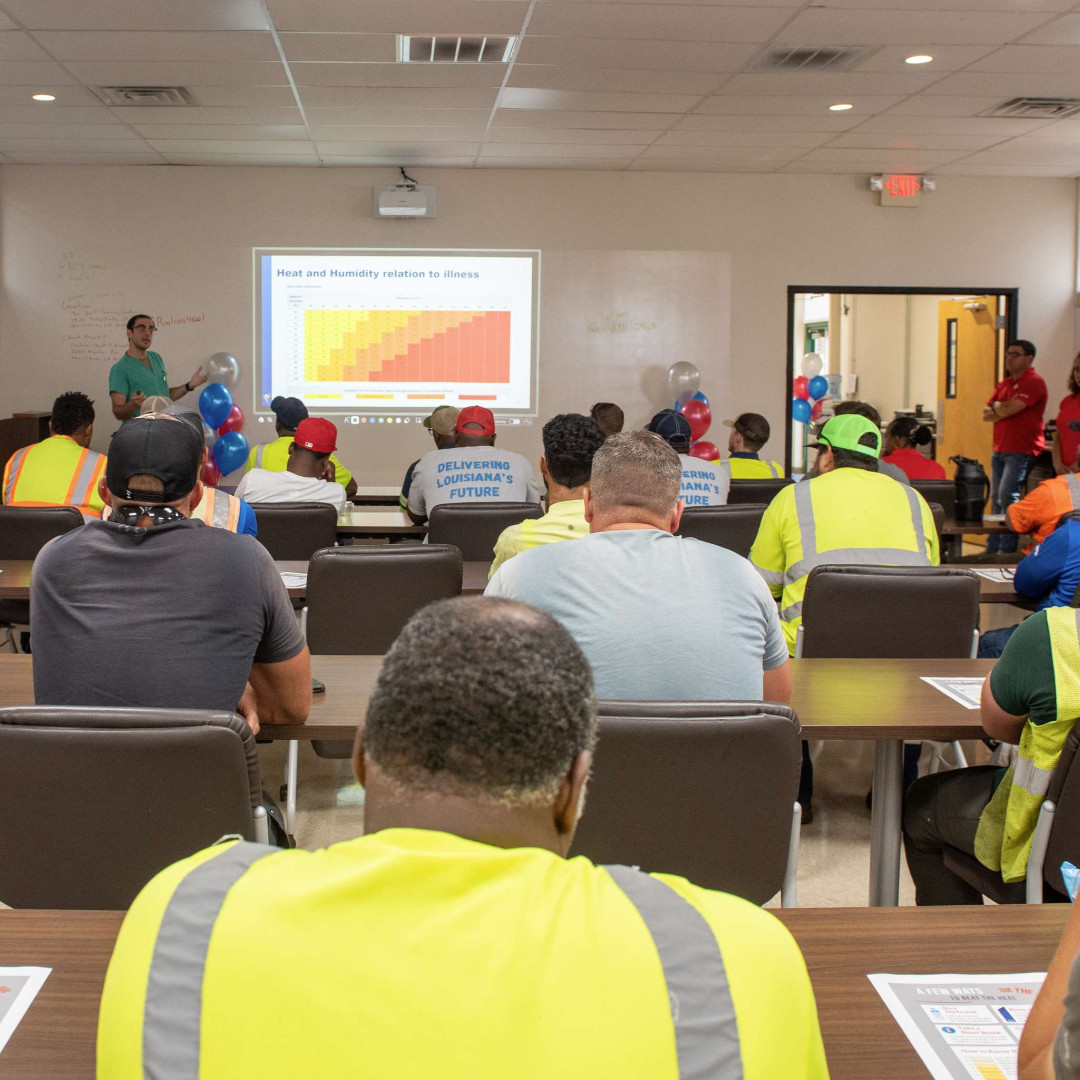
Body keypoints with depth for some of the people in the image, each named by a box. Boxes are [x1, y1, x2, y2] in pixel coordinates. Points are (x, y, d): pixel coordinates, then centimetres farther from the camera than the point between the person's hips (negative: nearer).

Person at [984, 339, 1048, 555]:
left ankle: (1007, 549, -10)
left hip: (1022, 451, -8)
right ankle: (993, 548, 12)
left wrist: (996, 406, 2)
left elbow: (1010, 408, -20)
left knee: (1008, 496, -14)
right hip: (1000, 450, 8)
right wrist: (1005, 409, -7)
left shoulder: (1033, 382, -8)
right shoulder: (1004, 384, 19)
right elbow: (986, 415, 12)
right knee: (996, 498, 8)